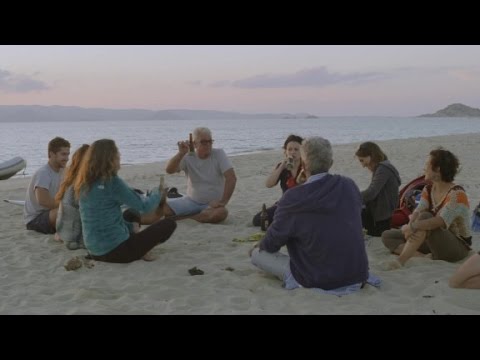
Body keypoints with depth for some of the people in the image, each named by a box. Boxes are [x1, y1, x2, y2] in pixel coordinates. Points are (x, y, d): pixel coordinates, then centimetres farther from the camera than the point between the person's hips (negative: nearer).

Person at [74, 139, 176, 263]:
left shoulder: (85, 183, 6)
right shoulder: (112, 182, -18)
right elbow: (144, 206, -11)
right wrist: (157, 194, 10)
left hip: (94, 251, 8)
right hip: (115, 251, -8)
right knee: (169, 224, 2)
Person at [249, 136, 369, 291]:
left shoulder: (293, 198, -19)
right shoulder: (350, 186, -6)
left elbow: (272, 243, -6)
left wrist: (260, 245, 20)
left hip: (317, 281, -5)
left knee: (256, 253, 6)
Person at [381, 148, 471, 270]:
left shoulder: (457, 194, -20)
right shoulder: (428, 190, 4)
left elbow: (441, 221, -34)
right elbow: (417, 212, -10)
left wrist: (412, 227, -38)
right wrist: (410, 226, -31)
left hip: (458, 247, -8)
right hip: (435, 241, 8)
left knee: (425, 217, -34)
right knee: (387, 236, -2)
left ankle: (401, 260, -35)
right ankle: (423, 257, -23)